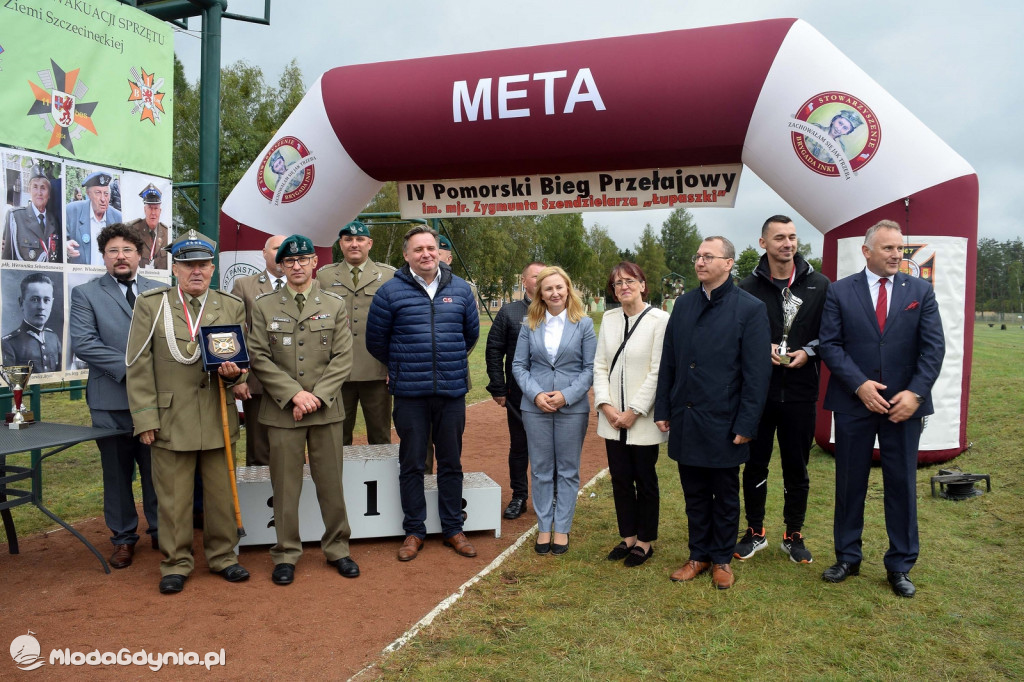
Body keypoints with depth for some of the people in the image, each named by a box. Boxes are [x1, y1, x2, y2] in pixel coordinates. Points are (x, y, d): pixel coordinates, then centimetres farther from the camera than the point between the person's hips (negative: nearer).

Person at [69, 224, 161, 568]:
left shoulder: (162, 292, 8)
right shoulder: (85, 293, 2)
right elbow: (83, 343, -8)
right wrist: (129, 368, -16)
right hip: (111, 398, -1)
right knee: (117, 472, 9)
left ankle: (160, 531, 24)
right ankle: (123, 538, 23)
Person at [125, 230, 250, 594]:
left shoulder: (233, 307, 6)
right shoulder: (150, 304, 0)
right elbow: (139, 366, -2)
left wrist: (234, 372, -13)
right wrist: (145, 419, -7)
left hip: (218, 417, 2)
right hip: (170, 419, -2)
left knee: (221, 492, 10)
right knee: (172, 496, 6)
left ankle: (223, 555, 25)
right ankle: (176, 562, 21)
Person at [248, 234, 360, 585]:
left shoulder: (335, 304, 6)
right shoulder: (264, 306, 5)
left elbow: (343, 358, 0)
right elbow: (259, 358, -2)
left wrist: (317, 396, -11)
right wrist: (294, 394, -12)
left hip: (326, 409, 1)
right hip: (282, 410, 0)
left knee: (331, 483, 8)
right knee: (285, 486, 5)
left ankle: (337, 549, 22)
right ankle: (286, 554, 19)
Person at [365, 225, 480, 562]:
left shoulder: (460, 289, 5)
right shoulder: (390, 291, -4)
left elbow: (471, 332, 18)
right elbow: (375, 339, 5)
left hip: (452, 392, 2)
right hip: (410, 394, -2)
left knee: (451, 462, 11)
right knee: (411, 464, 7)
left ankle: (453, 529, 23)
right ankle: (414, 531, 20)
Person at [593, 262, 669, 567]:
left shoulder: (659, 320, -10)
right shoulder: (609, 318, 6)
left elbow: (657, 372, -13)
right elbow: (600, 365, 6)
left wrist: (634, 411, -14)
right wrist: (605, 404, -6)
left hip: (643, 419, -5)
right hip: (613, 417, 5)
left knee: (645, 480, 8)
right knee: (620, 479, 12)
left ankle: (645, 542, 23)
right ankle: (628, 536, 27)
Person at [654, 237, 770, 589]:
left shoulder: (750, 309, -7)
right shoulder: (683, 305, 7)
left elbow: (757, 372, -9)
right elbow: (668, 362, 10)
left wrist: (746, 424, -12)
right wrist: (662, 409, 6)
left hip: (723, 422, -4)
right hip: (685, 420, 4)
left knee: (725, 496, 11)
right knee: (694, 494, 14)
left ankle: (722, 559, 27)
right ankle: (699, 555, 29)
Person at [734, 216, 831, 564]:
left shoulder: (819, 285, 2)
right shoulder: (749, 287, -1)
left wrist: (809, 351, -12)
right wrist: (763, 349, -14)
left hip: (800, 393, 1)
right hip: (758, 392, 0)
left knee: (797, 469, 11)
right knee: (755, 466, 10)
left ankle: (794, 535, 27)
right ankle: (755, 532, 26)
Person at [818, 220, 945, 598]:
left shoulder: (920, 291, 3)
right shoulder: (840, 291, 0)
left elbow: (933, 346, -2)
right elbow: (830, 344, -5)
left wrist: (915, 393, -14)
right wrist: (860, 385, -16)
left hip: (904, 403, 1)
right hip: (854, 402, 0)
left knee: (902, 485, 7)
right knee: (850, 483, 9)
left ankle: (900, 566, 22)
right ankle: (847, 557, 25)